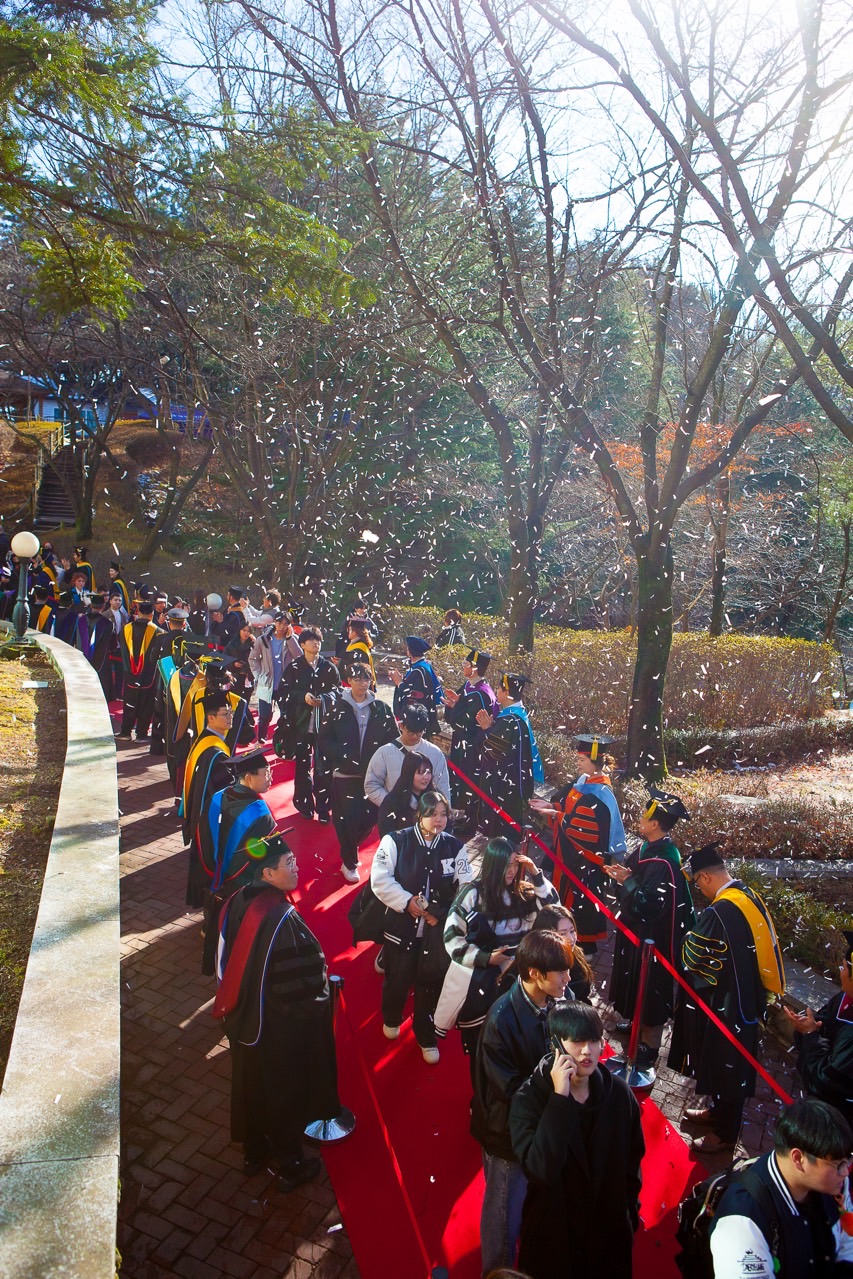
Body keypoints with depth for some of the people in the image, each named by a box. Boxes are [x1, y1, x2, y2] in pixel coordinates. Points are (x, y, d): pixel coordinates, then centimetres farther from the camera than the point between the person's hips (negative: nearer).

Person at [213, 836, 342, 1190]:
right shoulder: (283, 919, -34)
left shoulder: (237, 904, -11)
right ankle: (289, 1167, 36)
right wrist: (323, 984, -7)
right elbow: (303, 980, -28)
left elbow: (226, 960, 3)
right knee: (284, 1092, 15)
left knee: (250, 1085, 25)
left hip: (243, 1017, 7)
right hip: (279, 1026, -7)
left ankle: (253, 1153, 48)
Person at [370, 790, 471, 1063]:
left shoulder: (454, 847, 0)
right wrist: (407, 902, -17)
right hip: (401, 925, -2)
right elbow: (379, 879, -13)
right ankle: (391, 1019, 45)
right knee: (397, 978, 12)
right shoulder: (396, 841, -10)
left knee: (431, 981, 11)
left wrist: (442, 913, -13)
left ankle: (426, 1036, 35)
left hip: (438, 929, 2)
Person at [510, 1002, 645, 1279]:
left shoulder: (618, 1093, -9)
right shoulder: (529, 1099, -19)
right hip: (552, 1238, -3)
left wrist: (629, 1213, 10)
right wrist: (560, 1098, -35)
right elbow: (539, 1170, -33)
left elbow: (633, 1160, 6)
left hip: (610, 1235, 3)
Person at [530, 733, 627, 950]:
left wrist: (555, 815, -22)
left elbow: (581, 826, -28)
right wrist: (551, 806, -4)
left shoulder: (599, 793, -25)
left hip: (586, 857, -9)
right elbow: (569, 805, 11)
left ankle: (586, 946, 19)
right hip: (571, 851, 9)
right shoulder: (584, 781, 2)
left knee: (581, 899, 4)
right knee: (567, 894, 19)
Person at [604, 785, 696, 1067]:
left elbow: (649, 904, -32)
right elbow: (637, 882, 9)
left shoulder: (664, 861, -31)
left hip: (652, 936, -9)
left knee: (651, 987, 8)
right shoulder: (648, 848, -3)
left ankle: (649, 1045, 25)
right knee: (636, 980, 25)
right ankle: (638, 1024, 46)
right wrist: (621, 873, -10)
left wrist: (627, 881, -28)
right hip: (637, 928, 9)